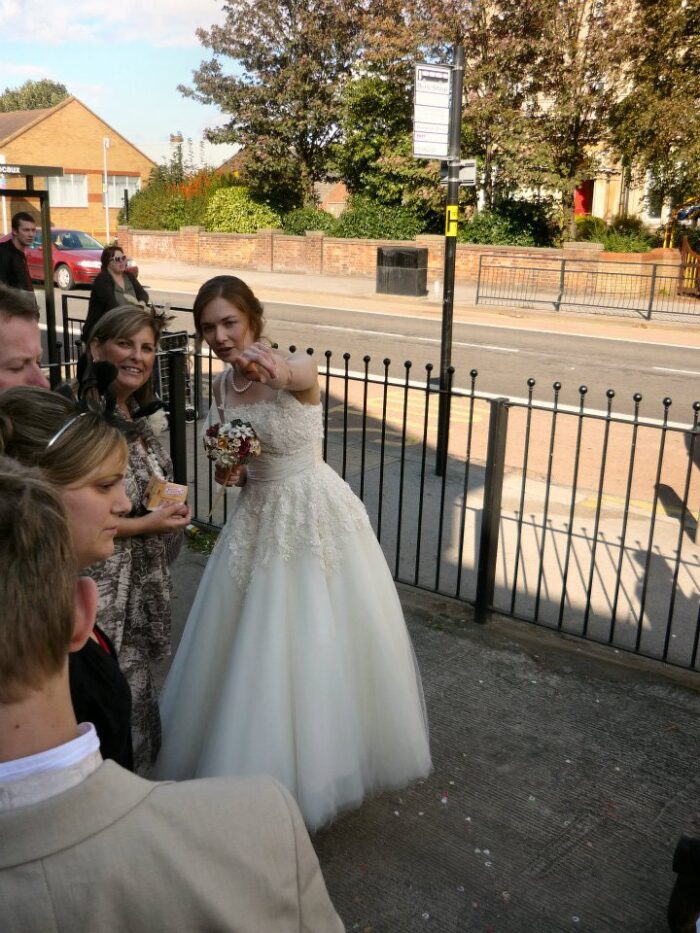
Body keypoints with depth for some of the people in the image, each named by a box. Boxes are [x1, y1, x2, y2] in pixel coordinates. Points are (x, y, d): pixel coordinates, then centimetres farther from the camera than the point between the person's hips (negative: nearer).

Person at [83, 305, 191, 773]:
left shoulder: (135, 415, 6)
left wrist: (170, 506, 3)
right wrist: (148, 525, -17)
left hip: (144, 584, 8)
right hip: (106, 591, -8)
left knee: (139, 691, 20)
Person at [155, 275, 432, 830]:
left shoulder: (298, 370, -16)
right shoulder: (223, 385, 4)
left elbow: (300, 374, -44)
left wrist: (274, 369, -67)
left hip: (316, 517, -6)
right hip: (258, 519, 6)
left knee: (320, 645, 4)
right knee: (255, 648, 13)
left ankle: (322, 760, 28)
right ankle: (255, 761, 36)